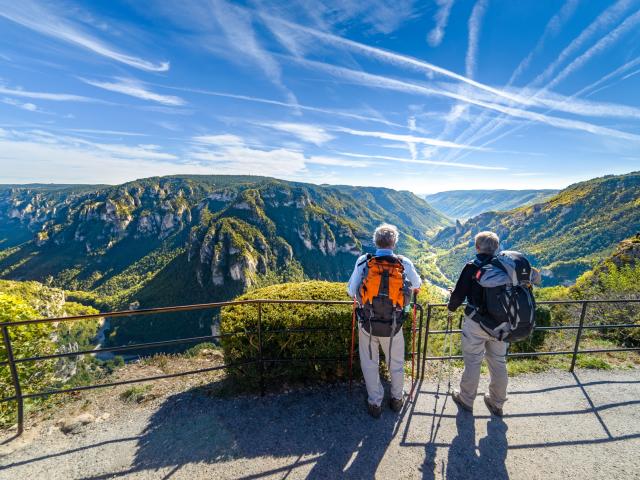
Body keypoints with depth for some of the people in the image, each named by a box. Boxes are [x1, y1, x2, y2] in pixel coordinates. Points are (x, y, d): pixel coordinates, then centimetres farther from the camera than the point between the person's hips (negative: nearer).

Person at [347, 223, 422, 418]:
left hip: (367, 323, 0)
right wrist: (412, 290, 31)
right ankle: (397, 399, 45)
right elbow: (417, 285, 9)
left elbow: (351, 291, -9)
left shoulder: (363, 261, -12)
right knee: (396, 363, 24)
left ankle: (375, 403, 35)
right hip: (393, 325, 1)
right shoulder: (405, 263, -9)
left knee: (370, 364, 19)